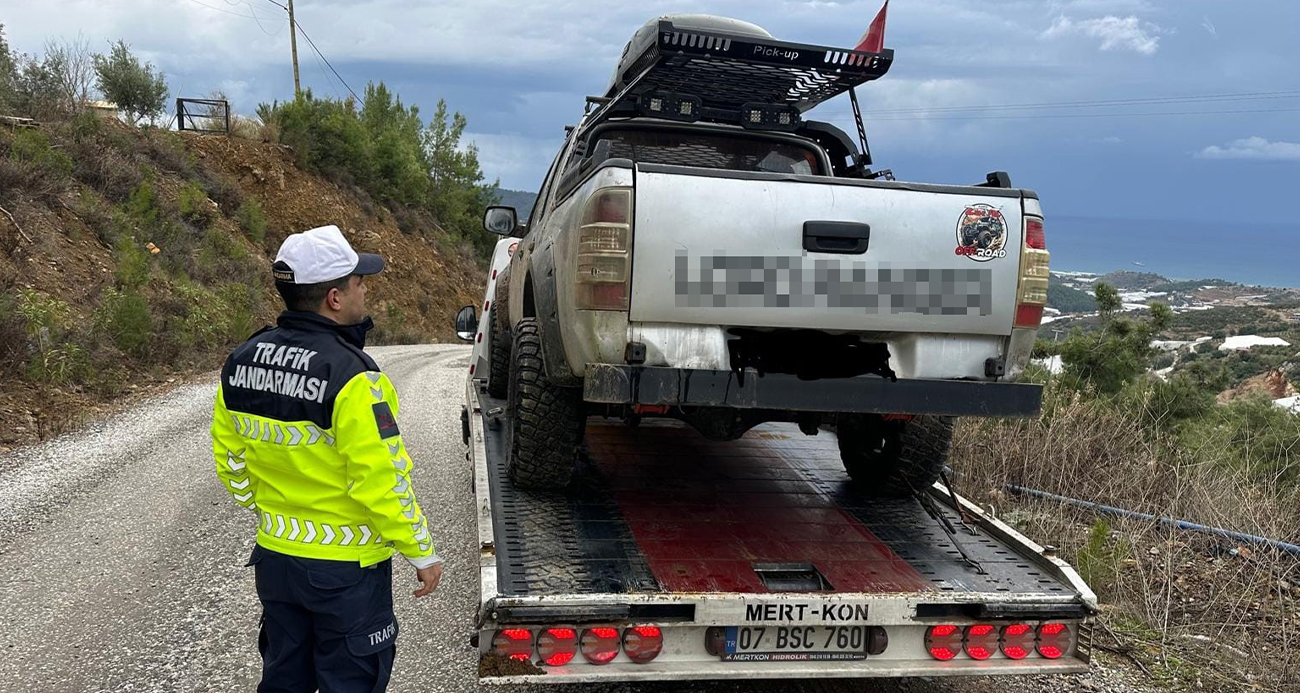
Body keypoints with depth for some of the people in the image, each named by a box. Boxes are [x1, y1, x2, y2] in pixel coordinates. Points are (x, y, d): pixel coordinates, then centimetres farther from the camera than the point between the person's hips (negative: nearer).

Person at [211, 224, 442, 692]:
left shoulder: (242, 362, -2)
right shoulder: (350, 377, -25)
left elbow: (230, 459, 8)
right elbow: (382, 480, -24)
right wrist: (421, 552, -12)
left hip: (274, 558, 7)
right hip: (345, 568, -7)